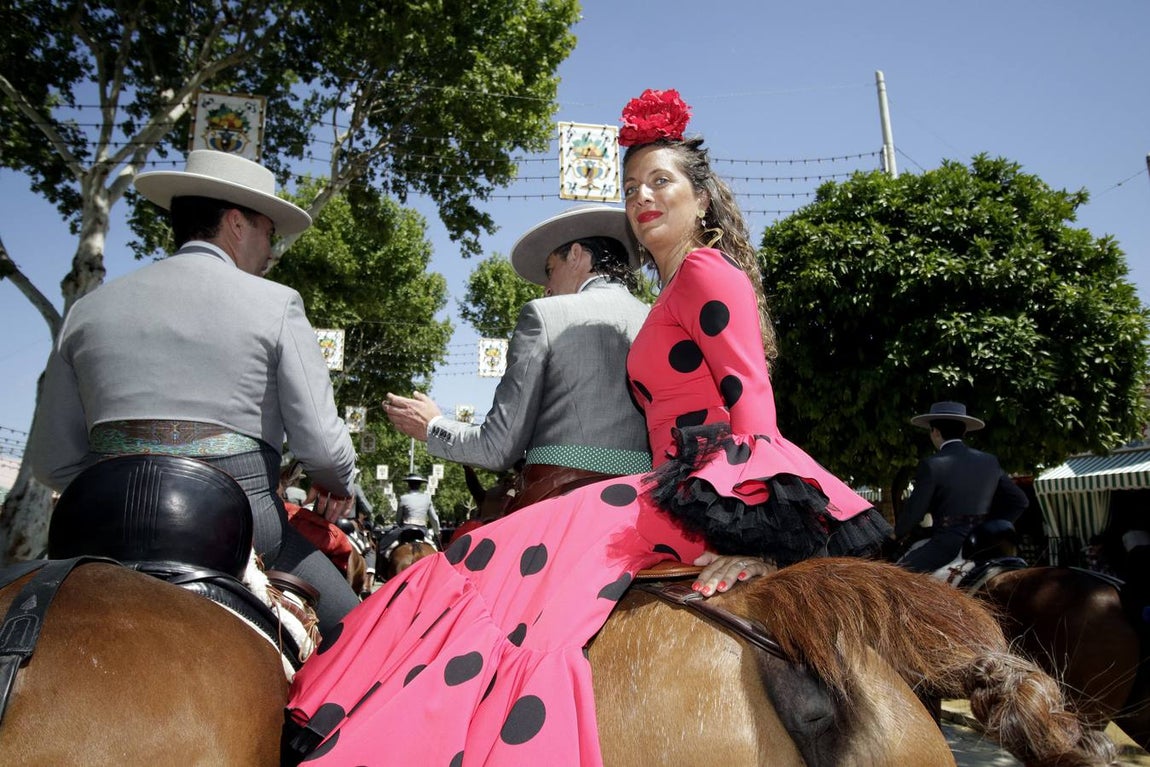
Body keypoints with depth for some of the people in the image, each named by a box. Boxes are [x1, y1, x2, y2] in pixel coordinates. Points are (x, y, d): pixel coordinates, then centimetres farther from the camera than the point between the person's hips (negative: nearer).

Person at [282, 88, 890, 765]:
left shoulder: (706, 270, -2)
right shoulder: (677, 293, 27)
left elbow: (751, 397, -14)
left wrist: (752, 528, -24)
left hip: (722, 489, -10)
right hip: (686, 491, 10)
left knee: (510, 564, -21)